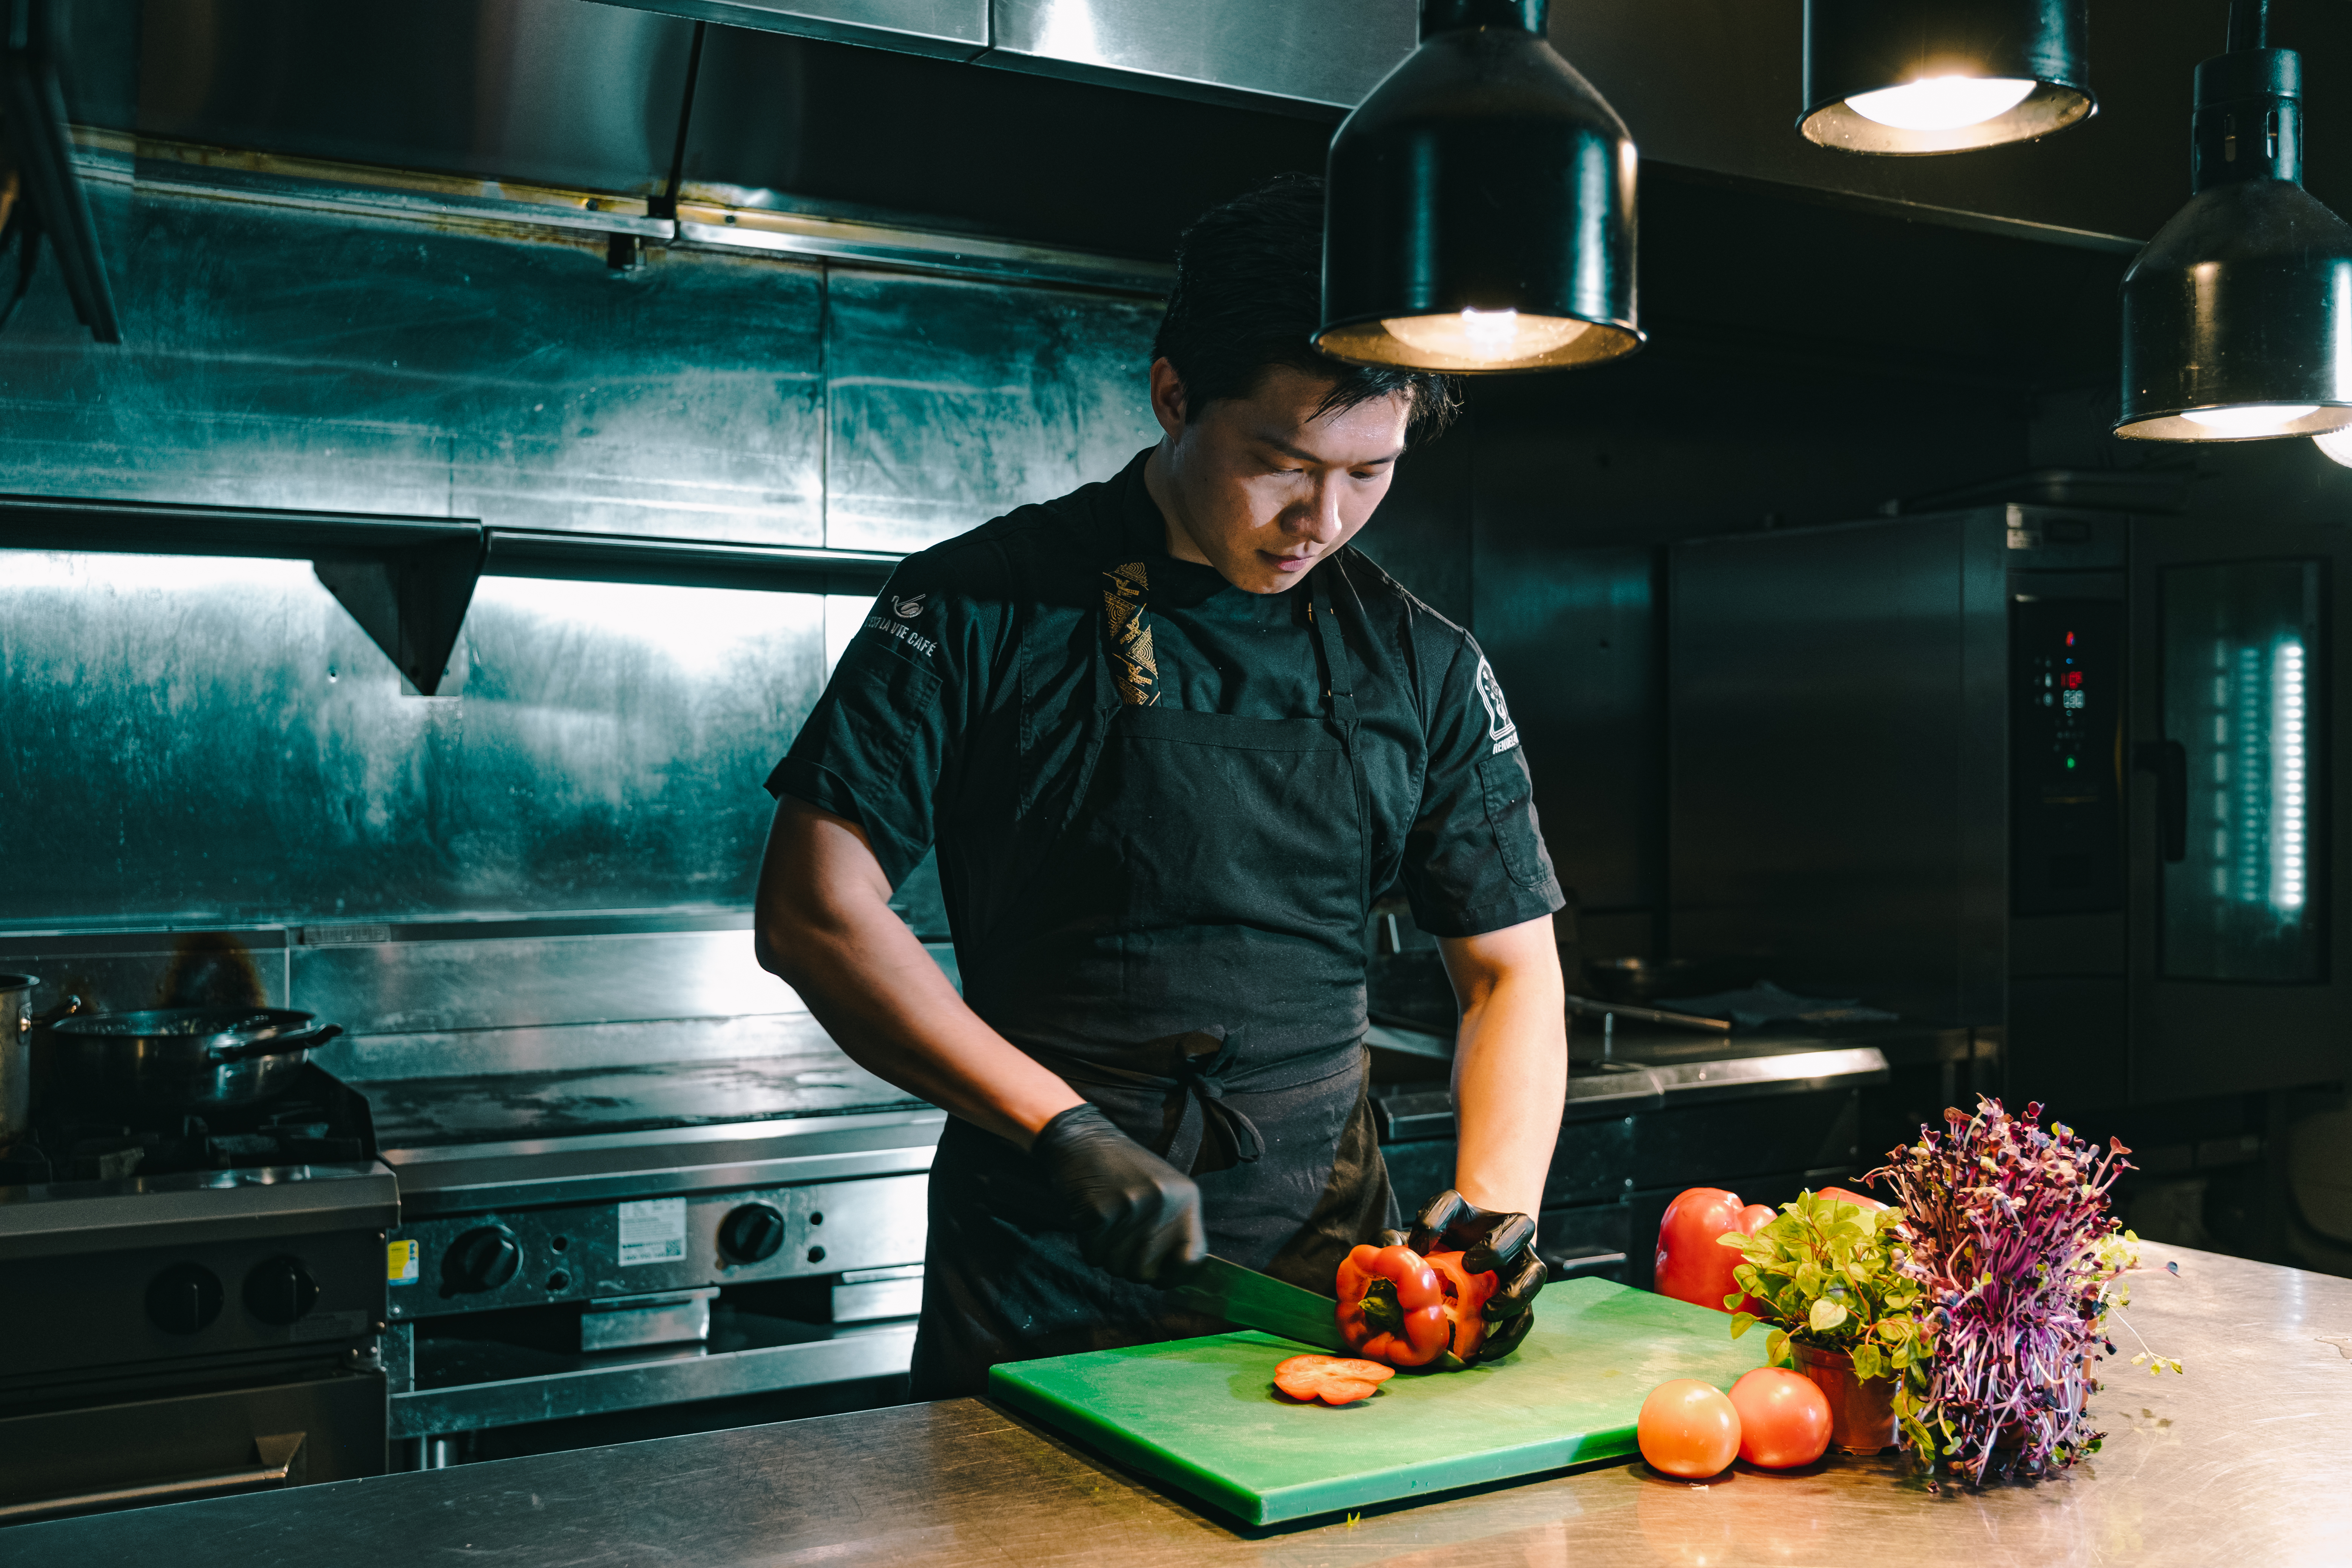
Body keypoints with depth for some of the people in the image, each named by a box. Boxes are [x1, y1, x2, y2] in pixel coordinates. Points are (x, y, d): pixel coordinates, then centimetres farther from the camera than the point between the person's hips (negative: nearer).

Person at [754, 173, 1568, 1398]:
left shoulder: (1424, 666, 3)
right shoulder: (984, 607, -8)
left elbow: (1511, 970, 7)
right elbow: (813, 911, -12)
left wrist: (1497, 1202, -12)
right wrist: (1065, 1130, -18)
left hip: (1325, 1268, 3)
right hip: (1043, 1286, -2)